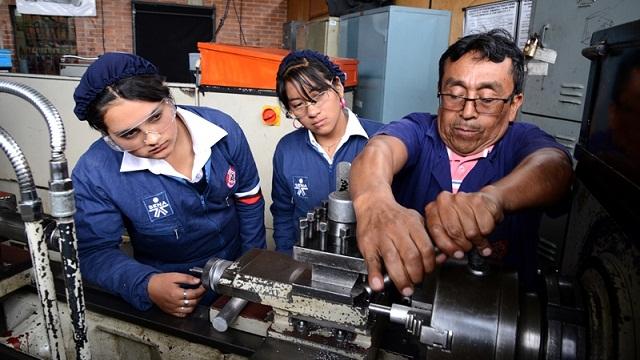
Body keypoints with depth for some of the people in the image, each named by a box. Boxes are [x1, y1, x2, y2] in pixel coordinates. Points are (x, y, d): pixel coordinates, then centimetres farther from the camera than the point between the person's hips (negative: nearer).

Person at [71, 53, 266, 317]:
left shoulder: (223, 128, -18)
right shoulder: (94, 173, -25)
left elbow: (249, 199, -5)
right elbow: (95, 252, -14)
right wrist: (147, 286, -33)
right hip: (170, 289, -1)